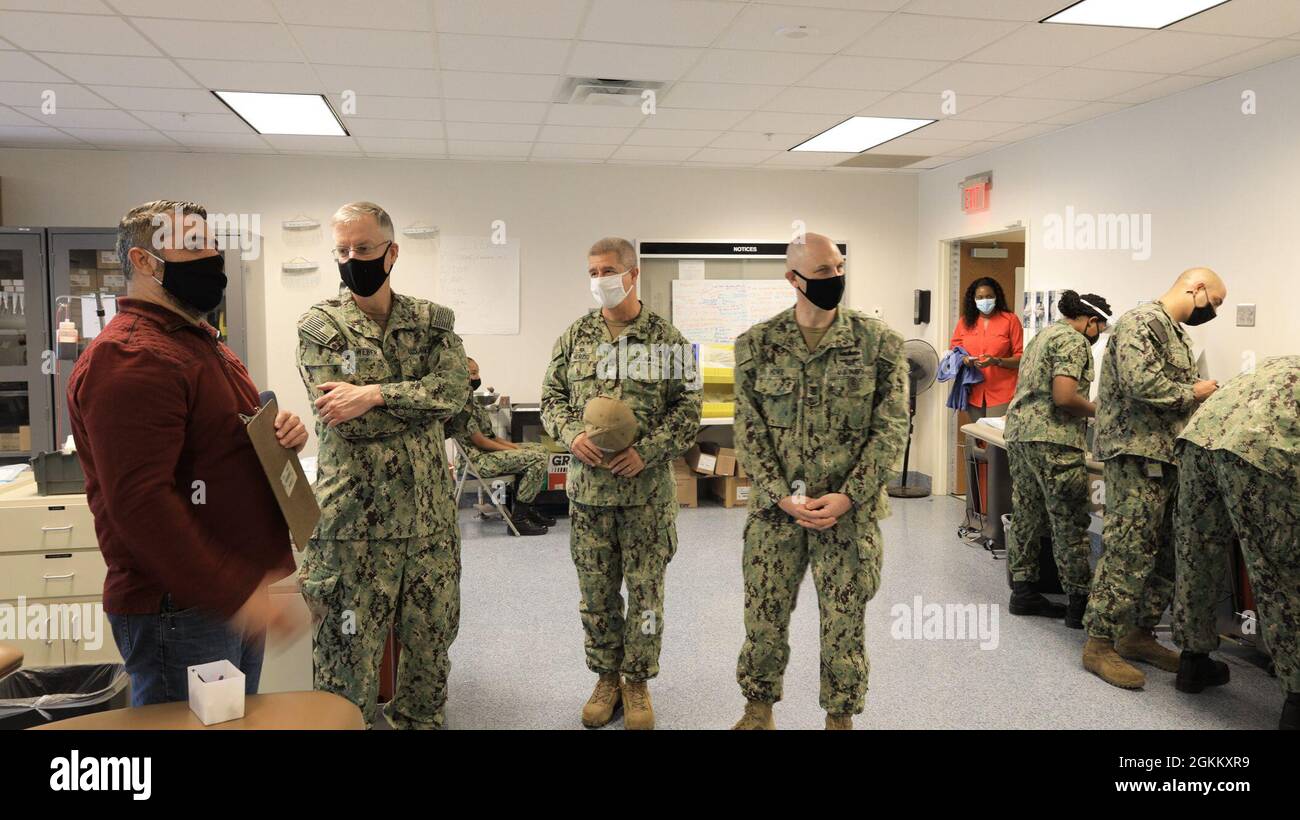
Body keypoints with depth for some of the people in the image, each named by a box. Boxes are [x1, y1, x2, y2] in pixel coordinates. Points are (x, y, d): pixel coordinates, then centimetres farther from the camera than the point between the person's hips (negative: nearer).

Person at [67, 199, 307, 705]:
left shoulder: (199, 340, 14)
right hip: (177, 611, -10)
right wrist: (233, 596, -27)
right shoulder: (128, 359, -19)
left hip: (241, 597, 10)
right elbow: (139, 502, -26)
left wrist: (283, 432, 0)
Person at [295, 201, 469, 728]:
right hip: (355, 519, -3)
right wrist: (420, 398, -11)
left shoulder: (432, 321, 6)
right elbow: (343, 420, -14)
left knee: (432, 640, 16)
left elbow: (454, 389, -12)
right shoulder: (320, 326, -2)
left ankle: (421, 720, 36)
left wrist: (374, 394, -21)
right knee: (349, 651, 6)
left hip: (431, 513, 4)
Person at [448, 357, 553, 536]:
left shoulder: (470, 398, 15)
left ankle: (527, 508, 13)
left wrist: (512, 445, 6)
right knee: (538, 459, -19)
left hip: (487, 449, 10)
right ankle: (518, 519, -14)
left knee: (540, 449, 12)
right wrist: (511, 450, -11)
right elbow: (479, 440, -19)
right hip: (479, 459, -10)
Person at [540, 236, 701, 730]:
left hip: (647, 488, -2)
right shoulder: (575, 337, 6)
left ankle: (637, 681, 24)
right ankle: (607, 676, 29)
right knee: (596, 591, 11)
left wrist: (647, 450, -16)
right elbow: (552, 397, 10)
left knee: (646, 588, 6)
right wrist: (572, 435, -10)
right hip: (587, 484, 2)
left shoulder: (666, 339, -1)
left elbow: (687, 408, -3)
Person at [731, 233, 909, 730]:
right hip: (775, 509, 1)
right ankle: (759, 708, 34)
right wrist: (781, 496, -12)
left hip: (851, 512, -1)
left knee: (845, 623, 9)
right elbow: (749, 429, -1)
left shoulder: (878, 342, -3)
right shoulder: (757, 344, 0)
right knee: (764, 616, 11)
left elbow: (891, 428, -4)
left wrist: (847, 498, -13)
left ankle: (840, 715, 31)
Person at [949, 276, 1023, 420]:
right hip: (973, 392, 4)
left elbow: (1021, 357, -4)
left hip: (1002, 393, -3)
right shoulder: (965, 321, 8)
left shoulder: (1010, 320, -2)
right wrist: (962, 358, -7)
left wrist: (996, 361, -20)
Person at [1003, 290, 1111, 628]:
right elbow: (1063, 397, -19)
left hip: (1019, 433, 10)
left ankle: (1023, 593, 15)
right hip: (1052, 439, -9)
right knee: (1070, 524, -3)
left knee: (1026, 517, 11)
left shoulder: (1043, 335, 22)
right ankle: (1079, 602, 1)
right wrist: (1096, 411, -2)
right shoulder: (1074, 341, -8)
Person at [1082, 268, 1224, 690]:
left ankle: (1139, 633, 23)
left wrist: (1203, 393, 9)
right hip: (1137, 455, -10)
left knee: (1167, 554, 12)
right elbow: (1142, 385, -23)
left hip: (1169, 456, 10)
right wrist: (1194, 392, -9)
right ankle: (1099, 644, -1)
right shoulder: (1142, 322, -11)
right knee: (1128, 552, -9)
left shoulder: (1177, 332, 22)